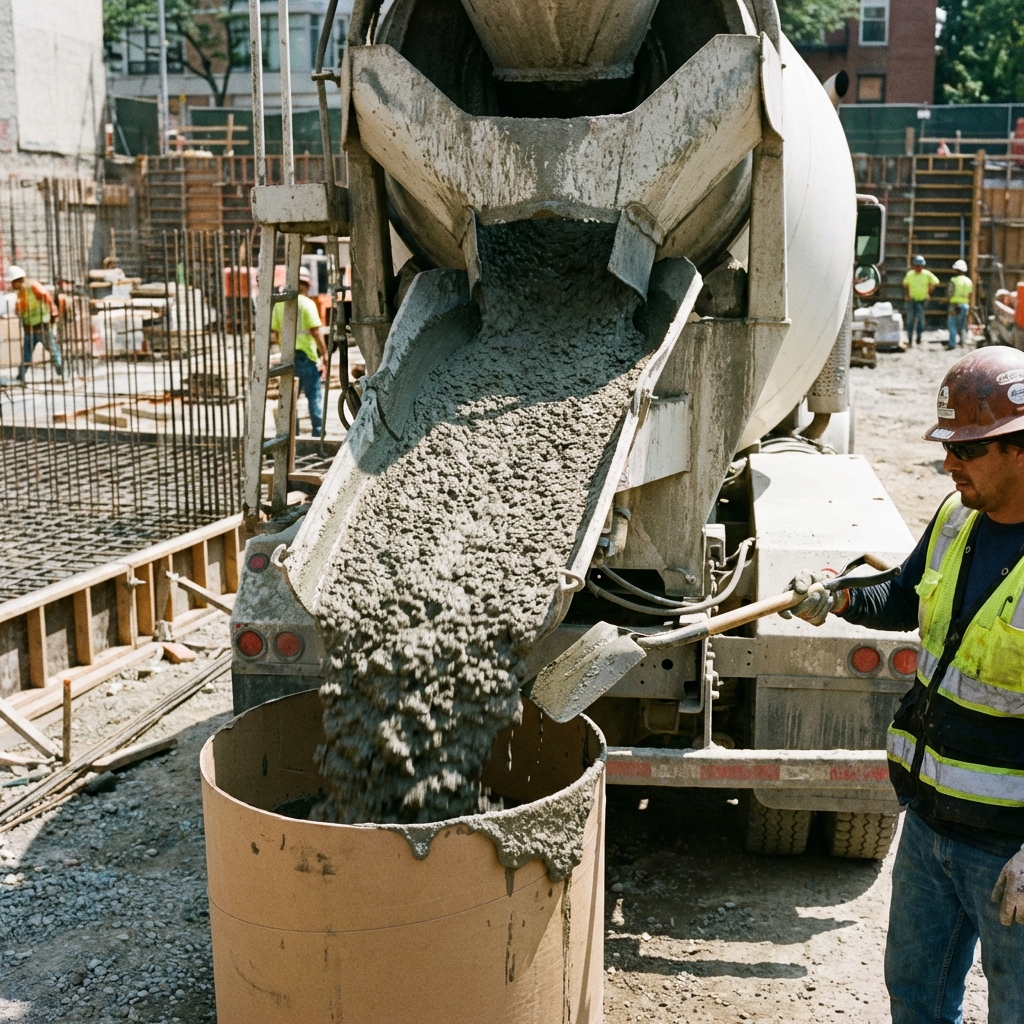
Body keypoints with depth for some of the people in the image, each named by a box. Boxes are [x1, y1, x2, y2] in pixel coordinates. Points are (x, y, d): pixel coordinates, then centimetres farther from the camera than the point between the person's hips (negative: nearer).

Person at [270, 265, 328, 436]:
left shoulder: (279, 304, 5)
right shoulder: (307, 303, -9)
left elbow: (274, 333, 5)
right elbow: (316, 331, -15)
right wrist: (324, 354, -9)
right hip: (307, 356, -5)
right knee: (314, 396, 4)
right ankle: (318, 432, 5)